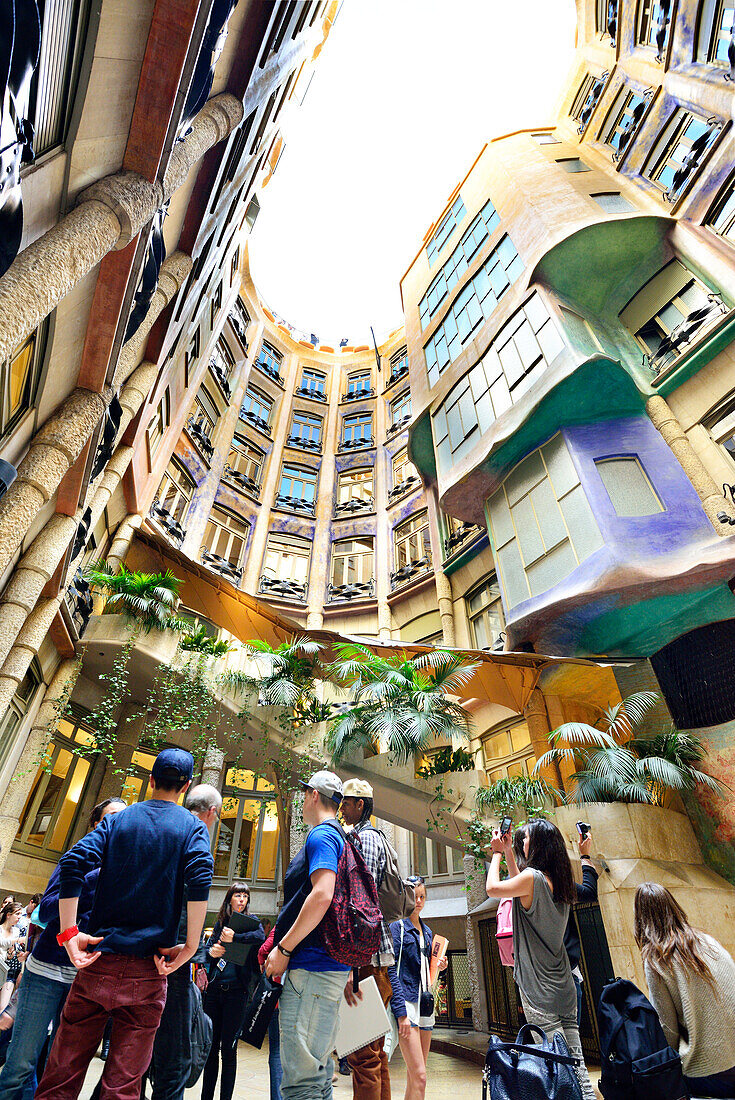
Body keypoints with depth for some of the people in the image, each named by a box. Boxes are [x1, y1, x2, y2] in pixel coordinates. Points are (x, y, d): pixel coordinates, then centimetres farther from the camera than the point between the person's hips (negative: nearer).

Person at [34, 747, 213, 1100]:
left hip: (97, 960, 2)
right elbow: (200, 878, -17)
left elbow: (73, 862, -6)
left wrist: (69, 932, -4)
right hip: (146, 968, -2)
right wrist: (190, 946, -9)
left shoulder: (117, 819, 7)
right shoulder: (192, 826, -1)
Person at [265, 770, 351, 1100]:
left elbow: (322, 895, -25)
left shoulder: (321, 835, -12)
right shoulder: (339, 837, 19)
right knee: (318, 1070, 17)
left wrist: (283, 949, -16)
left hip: (312, 965, -10)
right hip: (329, 965, 10)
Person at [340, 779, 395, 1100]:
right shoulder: (371, 837, 19)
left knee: (363, 1054, -5)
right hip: (370, 955, 10)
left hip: (367, 956, -10)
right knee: (374, 1052, 17)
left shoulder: (365, 838, -12)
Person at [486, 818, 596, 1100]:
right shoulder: (559, 881, 5)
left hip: (538, 987, -8)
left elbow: (493, 888, -9)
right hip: (563, 984, 8)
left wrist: (497, 853, 3)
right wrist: (508, 853, 18)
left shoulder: (533, 877, -20)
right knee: (575, 1059, 13)